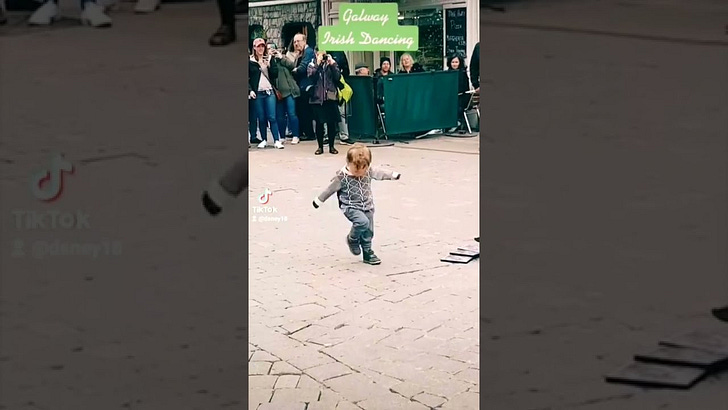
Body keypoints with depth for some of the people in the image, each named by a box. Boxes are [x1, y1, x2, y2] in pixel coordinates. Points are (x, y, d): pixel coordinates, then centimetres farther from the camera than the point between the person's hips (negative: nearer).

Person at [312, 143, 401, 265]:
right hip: (351, 207, -5)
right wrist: (319, 200, 1)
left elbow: (380, 173, 11)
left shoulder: (369, 171, -8)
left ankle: (368, 253, 26)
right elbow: (330, 189, -9)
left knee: (368, 232, 9)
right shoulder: (342, 177, -20)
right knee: (362, 222, -28)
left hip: (367, 207, 5)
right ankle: (352, 239, 0)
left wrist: (393, 175, 18)